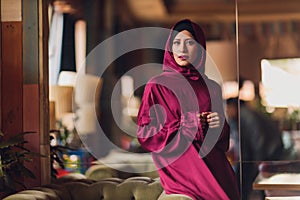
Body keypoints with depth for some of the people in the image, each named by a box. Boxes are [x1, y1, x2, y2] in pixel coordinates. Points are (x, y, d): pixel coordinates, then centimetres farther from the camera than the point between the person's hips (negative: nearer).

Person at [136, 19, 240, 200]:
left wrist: (219, 125, -1)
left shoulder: (212, 88, 14)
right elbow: (144, 133, 1)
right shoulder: (157, 85, 4)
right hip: (179, 162, -4)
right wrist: (183, 125, -9)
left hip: (214, 161, 4)